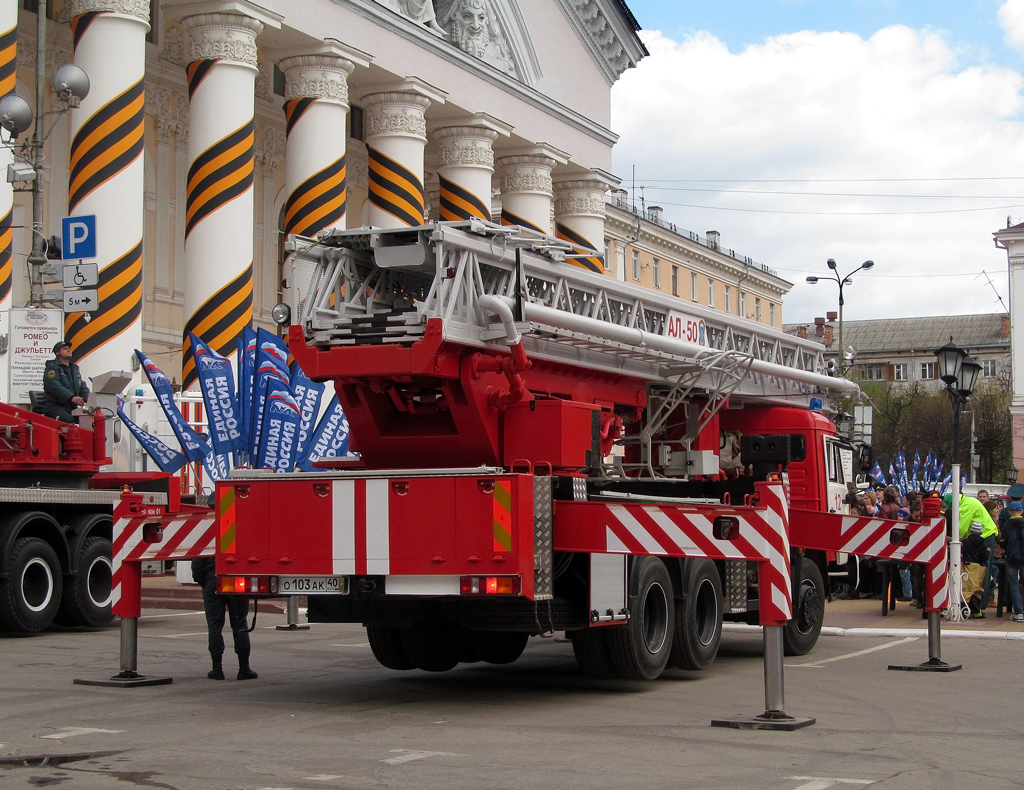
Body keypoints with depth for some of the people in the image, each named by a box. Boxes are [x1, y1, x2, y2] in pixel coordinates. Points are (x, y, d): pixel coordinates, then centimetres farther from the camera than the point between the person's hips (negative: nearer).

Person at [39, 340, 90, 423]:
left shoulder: (75, 368, 23)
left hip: (71, 407, 7)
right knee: (68, 420, -35)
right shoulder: (52, 367, -2)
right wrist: (72, 398, -33)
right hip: (54, 406, -7)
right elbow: (54, 386, -19)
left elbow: (82, 386, 17)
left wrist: (88, 398, -8)